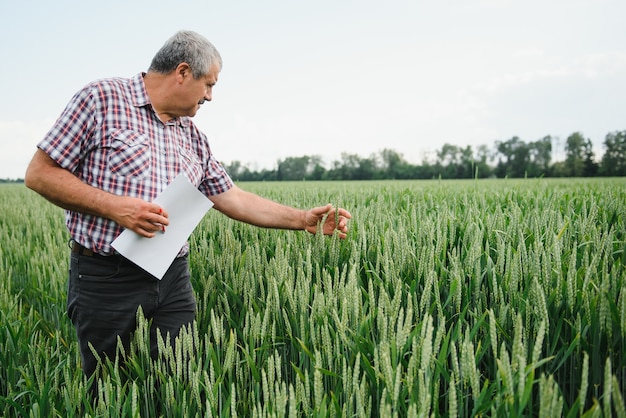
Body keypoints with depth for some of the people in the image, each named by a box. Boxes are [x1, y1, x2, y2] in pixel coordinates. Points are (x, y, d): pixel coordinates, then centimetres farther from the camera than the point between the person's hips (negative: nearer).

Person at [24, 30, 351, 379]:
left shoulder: (194, 137, 13)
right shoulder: (102, 99, -5)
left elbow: (233, 199, 15)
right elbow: (40, 174, -7)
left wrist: (304, 220, 10)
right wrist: (114, 206, -18)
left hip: (174, 281, 5)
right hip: (105, 281, -5)